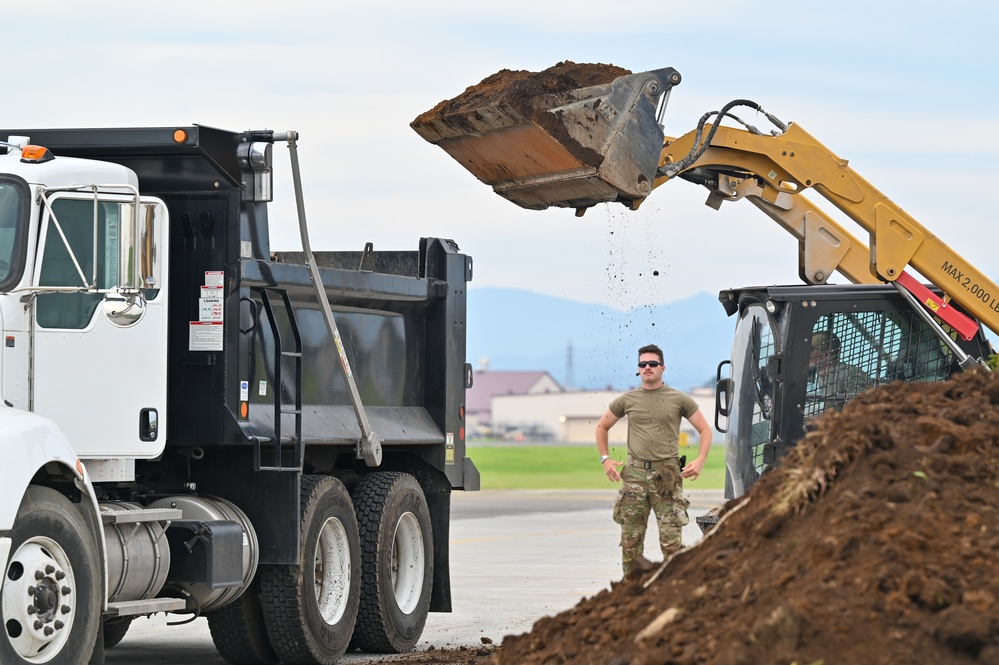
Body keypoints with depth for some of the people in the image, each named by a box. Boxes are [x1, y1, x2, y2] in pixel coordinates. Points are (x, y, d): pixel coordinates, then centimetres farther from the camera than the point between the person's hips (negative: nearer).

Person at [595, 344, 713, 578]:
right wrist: (605, 459, 12)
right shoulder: (627, 400, 11)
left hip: (667, 476, -2)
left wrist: (700, 461, -2)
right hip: (634, 475, 2)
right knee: (630, 540, 3)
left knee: (671, 541, -6)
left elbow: (705, 430, 12)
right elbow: (602, 427, 24)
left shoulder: (679, 400, 6)